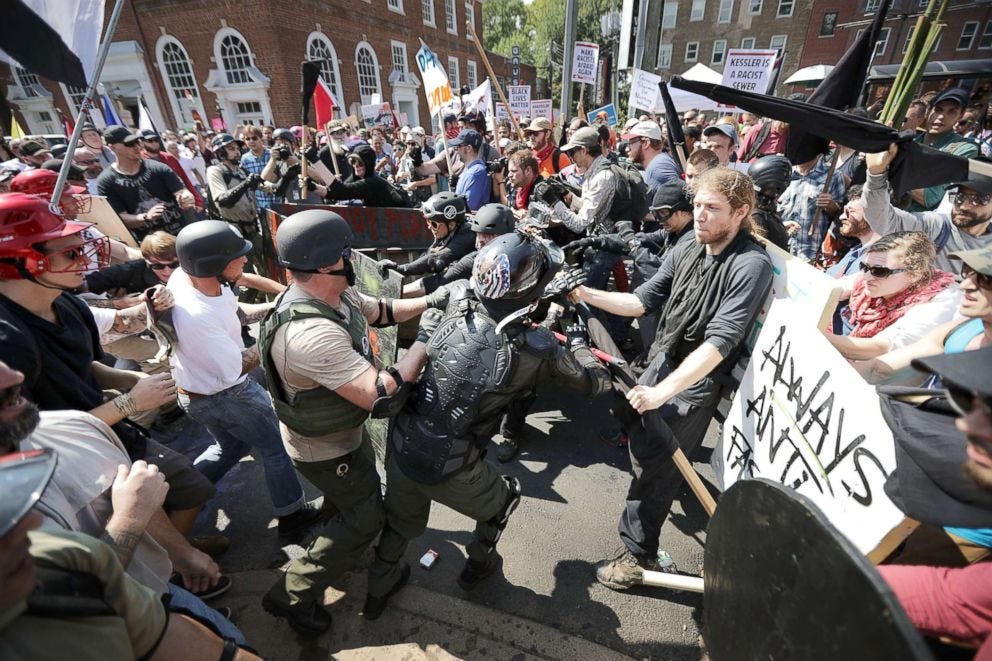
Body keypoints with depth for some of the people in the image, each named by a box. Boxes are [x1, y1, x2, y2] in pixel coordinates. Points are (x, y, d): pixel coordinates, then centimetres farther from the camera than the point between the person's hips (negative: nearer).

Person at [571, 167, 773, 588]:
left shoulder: (750, 265, -20)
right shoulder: (684, 251, -1)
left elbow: (720, 341, -28)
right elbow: (643, 301, 1)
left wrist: (661, 391, -36)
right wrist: (584, 293, -11)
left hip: (697, 380, -7)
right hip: (662, 362, 7)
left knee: (652, 462, -3)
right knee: (633, 427, 22)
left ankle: (639, 555, 17)